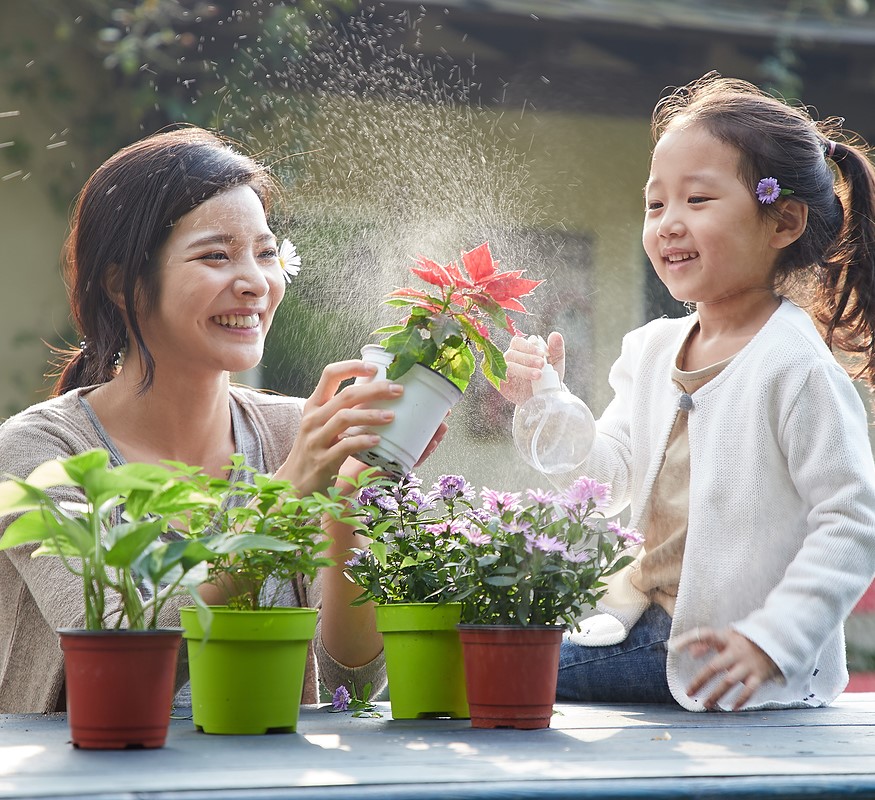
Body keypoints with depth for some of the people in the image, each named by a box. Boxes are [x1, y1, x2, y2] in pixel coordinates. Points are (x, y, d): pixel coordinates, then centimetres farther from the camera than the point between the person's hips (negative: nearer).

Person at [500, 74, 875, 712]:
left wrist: (771, 641, -23)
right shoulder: (651, 349, 8)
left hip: (747, 668, -7)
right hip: (643, 631, 7)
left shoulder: (795, 365, -17)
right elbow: (609, 481, 10)